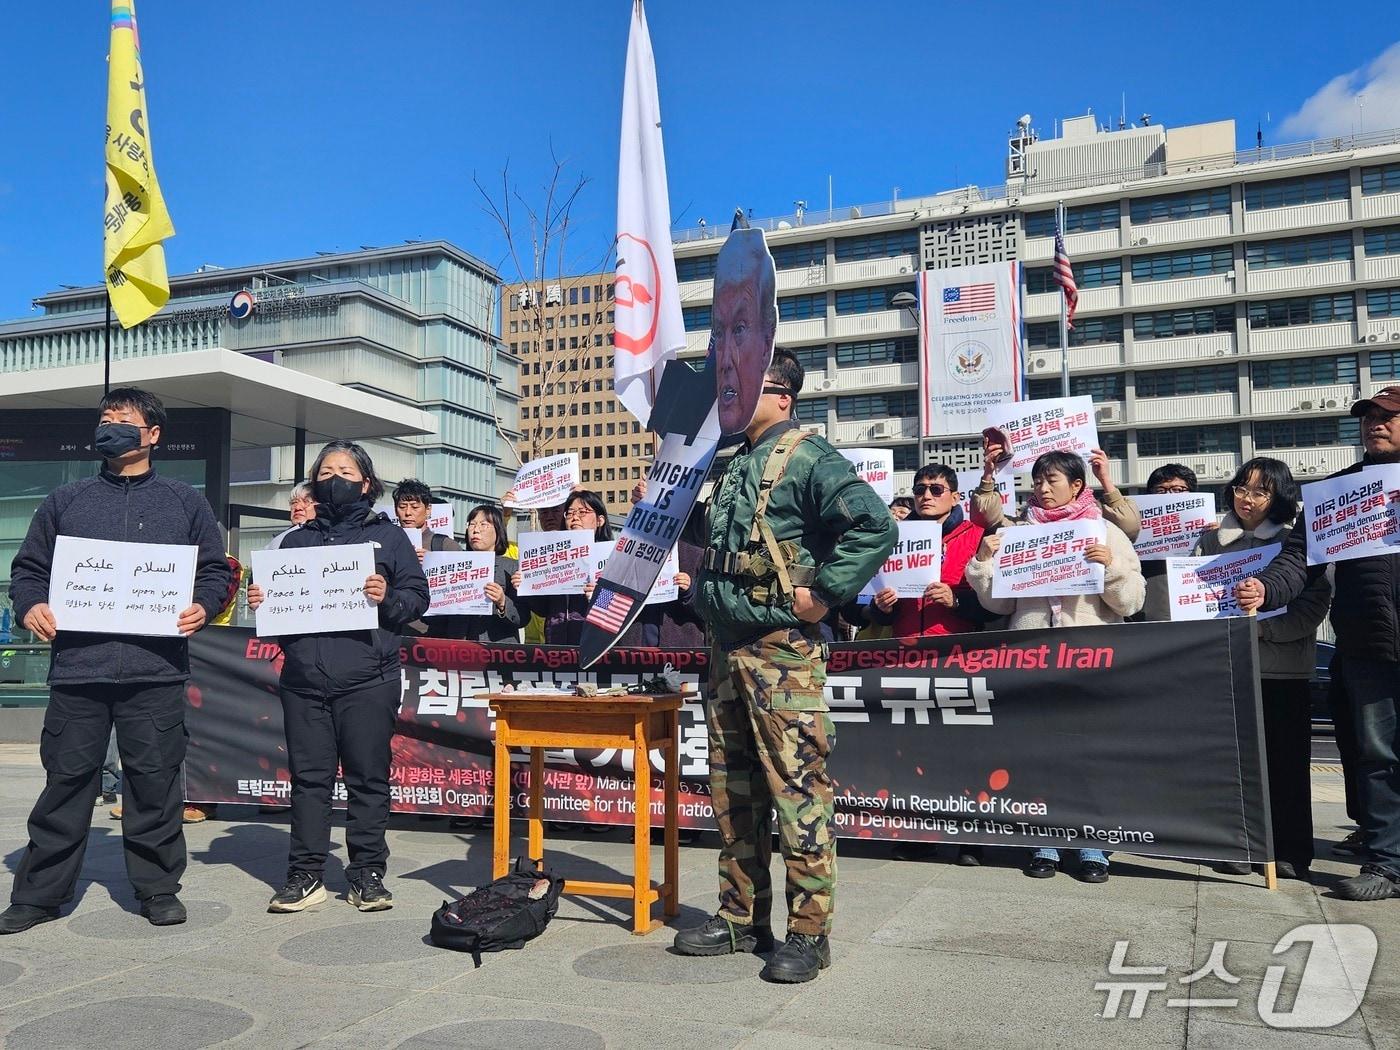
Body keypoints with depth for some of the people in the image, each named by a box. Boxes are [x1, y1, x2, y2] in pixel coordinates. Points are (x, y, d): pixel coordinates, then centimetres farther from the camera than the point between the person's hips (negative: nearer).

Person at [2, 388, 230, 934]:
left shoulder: (185, 503, 12)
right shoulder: (64, 502, 16)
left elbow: (215, 571, 12)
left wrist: (202, 607, -7)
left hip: (156, 669, -1)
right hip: (77, 665, 1)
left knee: (155, 781, 4)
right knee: (67, 778, 6)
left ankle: (157, 887, 17)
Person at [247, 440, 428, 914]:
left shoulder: (388, 535, 10)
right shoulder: (296, 541, 21)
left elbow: (418, 595, 3)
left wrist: (388, 598, -15)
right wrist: (260, 601, 1)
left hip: (367, 679, -3)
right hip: (304, 678, 3)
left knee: (368, 777, 1)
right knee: (308, 777, 6)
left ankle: (367, 873, 11)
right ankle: (305, 875, 14)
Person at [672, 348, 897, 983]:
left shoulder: (807, 457, -8)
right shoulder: (736, 465, 18)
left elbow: (877, 527, -20)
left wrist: (823, 594, -18)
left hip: (782, 648, -9)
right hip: (727, 646, 9)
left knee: (797, 786, -5)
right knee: (732, 789, 13)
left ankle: (808, 933, 5)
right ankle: (741, 918, 24)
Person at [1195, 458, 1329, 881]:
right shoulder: (1210, 541, 11)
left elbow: (1313, 605, -6)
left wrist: (1263, 626, -18)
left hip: (1282, 669, -2)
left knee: (1285, 761, 2)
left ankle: (1291, 852, 12)